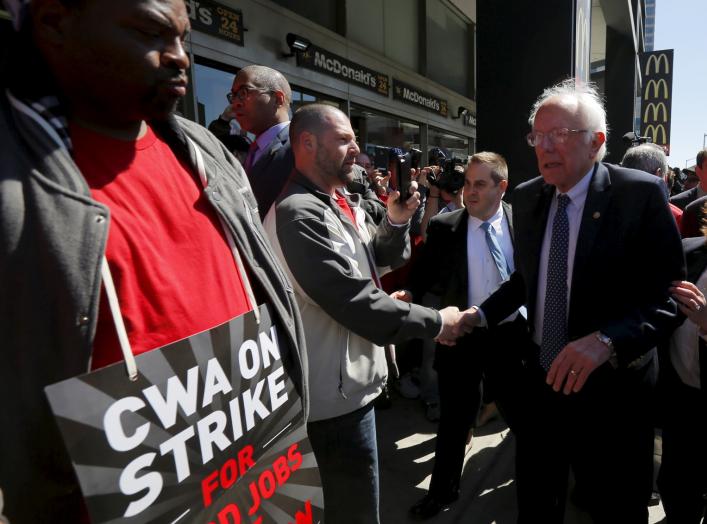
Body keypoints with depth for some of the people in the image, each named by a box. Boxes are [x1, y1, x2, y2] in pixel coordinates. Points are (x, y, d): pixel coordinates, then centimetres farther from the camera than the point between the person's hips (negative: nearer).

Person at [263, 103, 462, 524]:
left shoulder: (344, 203, 8)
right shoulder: (299, 213, -22)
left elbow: (385, 260, 14)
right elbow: (353, 300, -27)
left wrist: (397, 221, -5)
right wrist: (434, 322, -17)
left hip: (354, 379, 9)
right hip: (339, 391, -9)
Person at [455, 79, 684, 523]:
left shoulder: (641, 194, -14)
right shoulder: (527, 197, 2)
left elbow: (669, 296, -17)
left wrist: (605, 340, -32)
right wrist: (481, 314, 4)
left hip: (610, 389, -4)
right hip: (540, 379, 5)